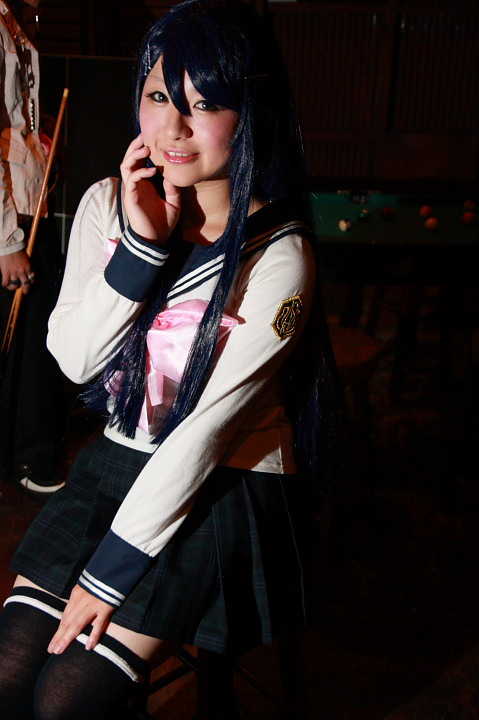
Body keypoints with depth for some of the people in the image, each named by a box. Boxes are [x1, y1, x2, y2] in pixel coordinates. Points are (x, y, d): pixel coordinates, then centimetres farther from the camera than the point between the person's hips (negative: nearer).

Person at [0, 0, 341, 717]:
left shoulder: (278, 256, -19)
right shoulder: (107, 204, -1)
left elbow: (206, 429, -20)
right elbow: (74, 359, -6)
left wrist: (108, 573, -16)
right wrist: (141, 241, -20)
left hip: (229, 481, -4)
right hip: (118, 458, 5)